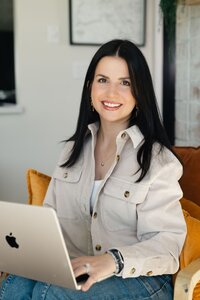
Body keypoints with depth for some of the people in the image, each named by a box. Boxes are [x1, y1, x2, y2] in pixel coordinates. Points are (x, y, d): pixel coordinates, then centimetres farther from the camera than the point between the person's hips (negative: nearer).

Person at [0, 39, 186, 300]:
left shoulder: (158, 160, -8)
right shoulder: (74, 149, 12)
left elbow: (168, 241, -13)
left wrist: (114, 260, -32)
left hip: (139, 278, -4)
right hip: (74, 270, 5)